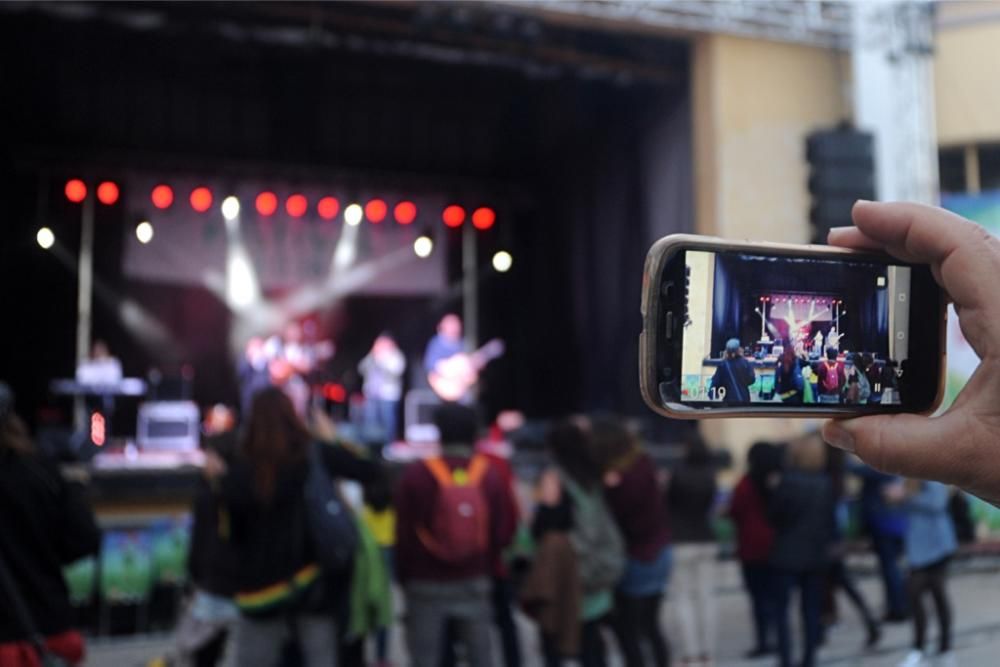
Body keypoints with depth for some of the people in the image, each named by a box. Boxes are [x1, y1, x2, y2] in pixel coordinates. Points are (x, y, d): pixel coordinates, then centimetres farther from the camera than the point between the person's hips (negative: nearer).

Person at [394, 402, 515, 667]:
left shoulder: (416, 474, -9)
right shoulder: (489, 475, -3)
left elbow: (404, 533, -4)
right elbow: (501, 533, 1)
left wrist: (404, 576, 9)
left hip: (426, 585, -2)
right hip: (474, 584, 2)